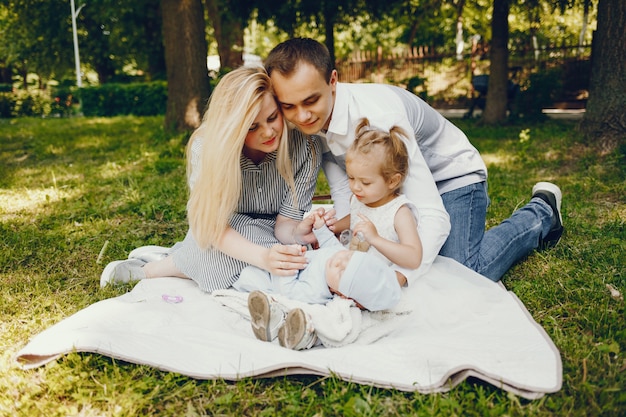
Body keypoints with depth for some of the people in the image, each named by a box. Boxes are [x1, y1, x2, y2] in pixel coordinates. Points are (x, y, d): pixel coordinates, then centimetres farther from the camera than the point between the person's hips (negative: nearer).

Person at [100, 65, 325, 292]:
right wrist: (263, 256, -49)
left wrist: (299, 231, -45)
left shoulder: (305, 148, -25)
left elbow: (285, 222, -20)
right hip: (219, 239, -2)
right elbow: (214, 224, -32)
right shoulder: (207, 147, -27)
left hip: (266, 235, 2)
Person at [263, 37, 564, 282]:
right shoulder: (311, 121, -17)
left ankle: (540, 213, 8)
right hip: (399, 181, 7)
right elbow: (344, 191, -11)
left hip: (451, 174, -7)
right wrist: (329, 230, -33)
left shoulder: (378, 117, -39)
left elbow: (433, 218, -41)